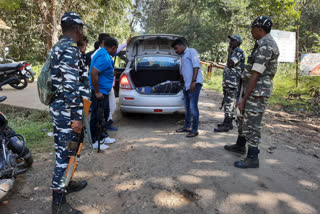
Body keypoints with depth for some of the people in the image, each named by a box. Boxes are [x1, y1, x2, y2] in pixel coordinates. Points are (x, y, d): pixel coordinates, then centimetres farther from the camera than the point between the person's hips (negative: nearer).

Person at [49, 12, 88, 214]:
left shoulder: (58, 47, 16)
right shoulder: (70, 48, -17)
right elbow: (71, 86, -24)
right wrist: (77, 117, -22)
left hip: (58, 107, 10)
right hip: (66, 110, -10)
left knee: (63, 150, 20)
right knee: (65, 153, -3)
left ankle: (66, 183, 37)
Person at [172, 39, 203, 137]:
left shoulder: (191, 51, -2)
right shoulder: (183, 56, 24)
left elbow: (196, 66, -14)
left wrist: (193, 81, -22)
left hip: (194, 84, -9)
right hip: (186, 85, 9)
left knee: (193, 107, -9)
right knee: (187, 107, 15)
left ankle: (194, 130, -2)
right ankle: (187, 126, 28)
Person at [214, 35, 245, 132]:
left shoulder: (239, 52, -10)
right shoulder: (234, 52, 22)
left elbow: (230, 64, -22)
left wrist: (229, 52, -10)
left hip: (233, 83, -10)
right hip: (227, 83, 10)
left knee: (229, 104, -7)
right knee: (227, 103, 14)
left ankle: (226, 125, -3)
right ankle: (227, 123, 22)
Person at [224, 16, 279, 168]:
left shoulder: (265, 46, -18)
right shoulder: (264, 44, 15)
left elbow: (255, 76, -22)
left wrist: (244, 98, -21)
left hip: (257, 91, -11)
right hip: (253, 90, 11)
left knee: (251, 124, -4)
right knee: (243, 118, 21)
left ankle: (252, 158, 6)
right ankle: (240, 146, 37)